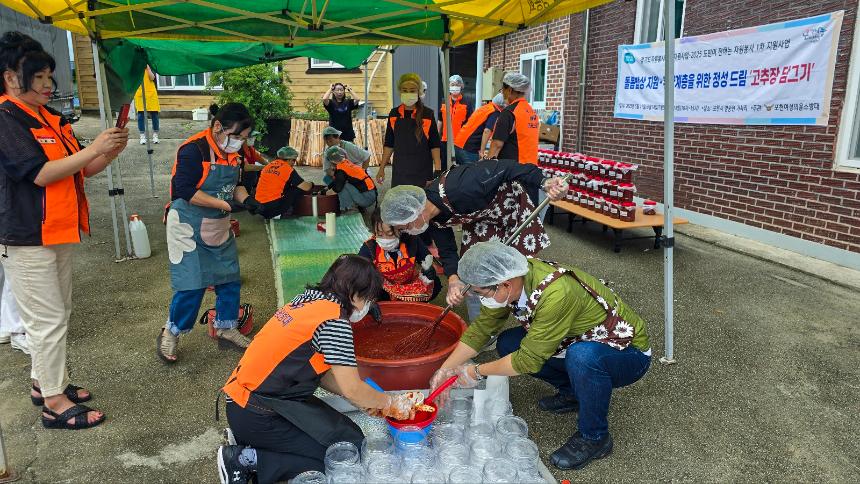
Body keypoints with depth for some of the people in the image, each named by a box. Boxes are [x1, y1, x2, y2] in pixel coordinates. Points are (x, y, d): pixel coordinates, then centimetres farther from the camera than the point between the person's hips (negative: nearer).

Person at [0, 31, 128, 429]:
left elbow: (82, 170, 13)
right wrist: (93, 148, -21)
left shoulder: (52, 120, 11)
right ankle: (55, 403, 8)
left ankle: (44, 382, 31)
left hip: (59, 233, 8)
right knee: (48, 320, -3)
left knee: (58, 314, 16)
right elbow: (40, 174, -21)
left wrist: (111, 151, -4)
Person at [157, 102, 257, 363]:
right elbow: (186, 192, -26)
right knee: (192, 285, -6)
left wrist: (246, 200, -9)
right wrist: (226, 205, -27)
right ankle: (170, 334, 16)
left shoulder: (234, 152, 2)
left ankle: (226, 330, 28)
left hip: (220, 227, 8)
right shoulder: (193, 150, -22)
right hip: (189, 228, -7)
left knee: (230, 280, 11)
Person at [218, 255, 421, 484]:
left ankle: (248, 440, 10)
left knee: (350, 435, 10)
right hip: (256, 417, -9)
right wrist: (390, 402, 2)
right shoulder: (334, 321, -20)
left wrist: (369, 401, 9)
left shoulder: (308, 299, 6)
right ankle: (246, 459, -6)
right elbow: (351, 388, -16)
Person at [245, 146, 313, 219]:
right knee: (300, 189, 2)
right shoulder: (288, 169, -6)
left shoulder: (268, 166, 13)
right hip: (272, 207, -7)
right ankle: (283, 212, 0)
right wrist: (311, 184, 18)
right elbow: (306, 187, -6)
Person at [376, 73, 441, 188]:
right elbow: (389, 144, 12)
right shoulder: (394, 114, 5)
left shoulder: (427, 114, -3)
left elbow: (434, 145, -2)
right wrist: (382, 168, 9)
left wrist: (438, 170, -8)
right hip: (399, 172, 3)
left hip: (422, 172, -3)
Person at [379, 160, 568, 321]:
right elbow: (447, 250, -7)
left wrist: (544, 182, -42)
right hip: (481, 215, 7)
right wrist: (453, 279, -26)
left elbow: (505, 168, -36)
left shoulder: (459, 189, -42)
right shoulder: (433, 219, -15)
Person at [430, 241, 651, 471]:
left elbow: (529, 359, -29)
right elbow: (482, 327, -3)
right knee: (508, 344, -5)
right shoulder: (513, 278, -15)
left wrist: (476, 373, -17)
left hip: (628, 352, -7)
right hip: (579, 342, 7)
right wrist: (445, 370, -7)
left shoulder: (556, 294, -37)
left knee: (582, 355, -38)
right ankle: (572, 392, 14)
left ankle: (594, 437, -11)